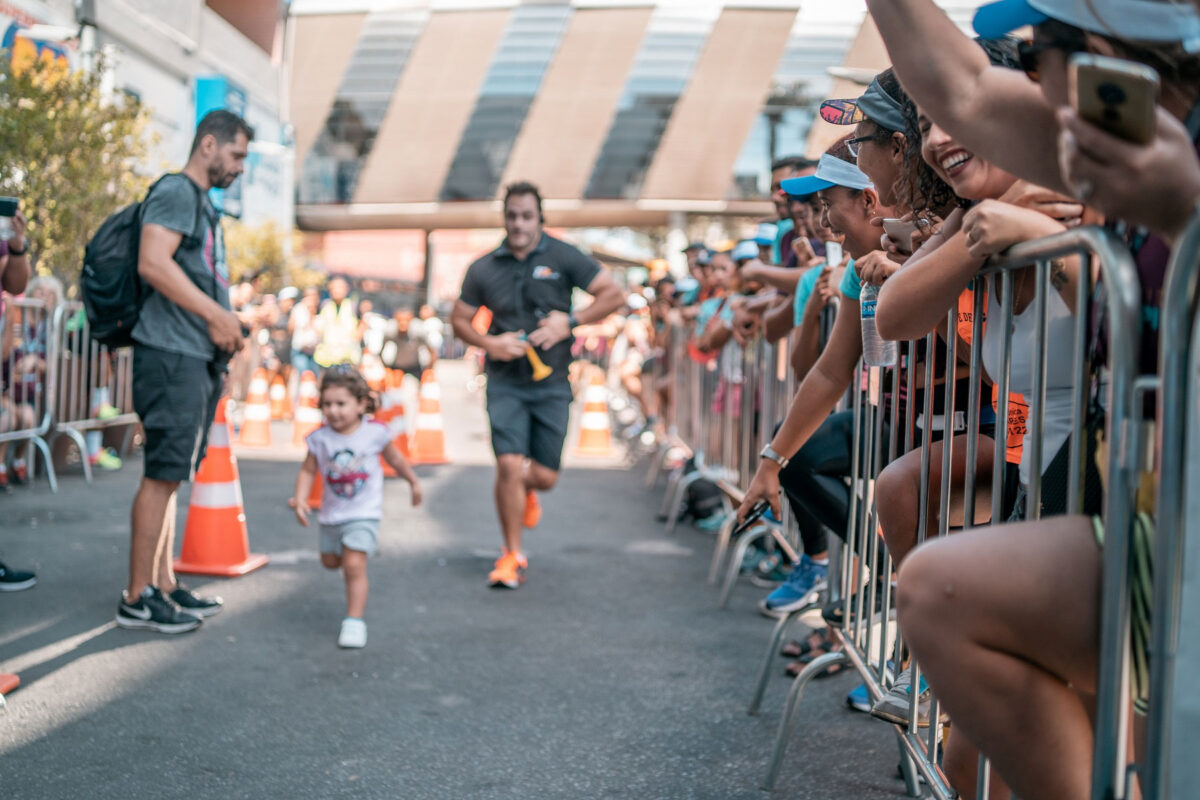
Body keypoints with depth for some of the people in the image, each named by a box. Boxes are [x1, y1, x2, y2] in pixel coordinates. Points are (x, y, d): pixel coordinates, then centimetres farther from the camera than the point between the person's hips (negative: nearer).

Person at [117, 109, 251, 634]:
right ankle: (137, 598, -5)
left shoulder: (202, 204, 23)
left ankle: (163, 585, 19)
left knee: (170, 475, 12)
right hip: (171, 355, -10)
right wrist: (217, 315, -20)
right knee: (163, 473, -9)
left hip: (197, 357, 10)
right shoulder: (176, 192, -7)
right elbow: (153, 262, -21)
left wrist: (225, 328, 14)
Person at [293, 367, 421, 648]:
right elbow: (308, 470, -2)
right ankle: (364, 547, 53)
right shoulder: (320, 438, -10)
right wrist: (300, 499, -17)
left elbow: (394, 459, 5)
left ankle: (354, 622, -4)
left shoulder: (375, 432, -12)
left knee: (354, 566, -14)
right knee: (329, 562, 21)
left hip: (364, 512, -4)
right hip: (332, 514, 4)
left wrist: (413, 482, 18)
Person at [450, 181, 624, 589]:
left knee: (546, 476, 3)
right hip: (505, 383, 0)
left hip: (552, 384, 0)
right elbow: (459, 320, 11)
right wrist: (489, 343, -9)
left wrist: (570, 321, -13)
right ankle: (512, 555, 3)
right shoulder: (484, 269, 2)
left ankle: (527, 490, 43)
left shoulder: (563, 257, -2)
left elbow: (614, 294, -2)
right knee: (509, 466, -13)